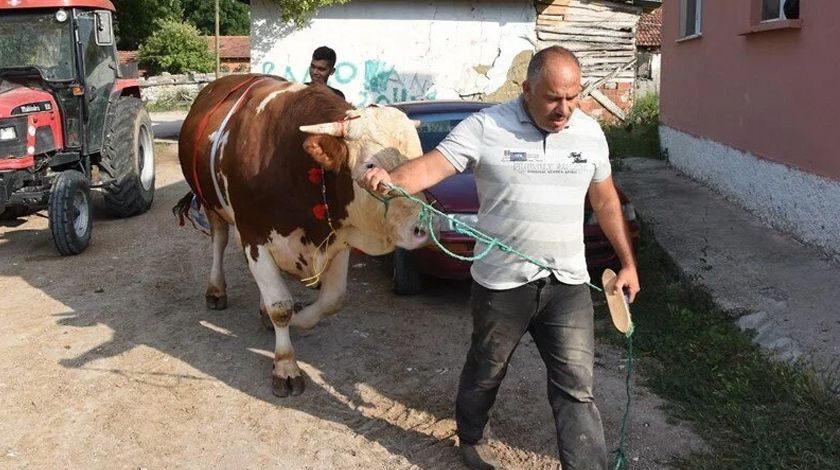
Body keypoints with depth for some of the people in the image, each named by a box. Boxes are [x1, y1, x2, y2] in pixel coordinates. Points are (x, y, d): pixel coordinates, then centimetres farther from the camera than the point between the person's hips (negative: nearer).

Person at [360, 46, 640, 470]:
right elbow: (433, 165, -21)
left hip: (569, 284, 2)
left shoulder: (590, 133, 3)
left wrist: (627, 263, 15)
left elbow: (604, 199, 13)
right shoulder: (485, 127, -12)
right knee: (486, 371, 19)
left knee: (576, 389, 3)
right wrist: (390, 179, -42)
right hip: (501, 282, -2)